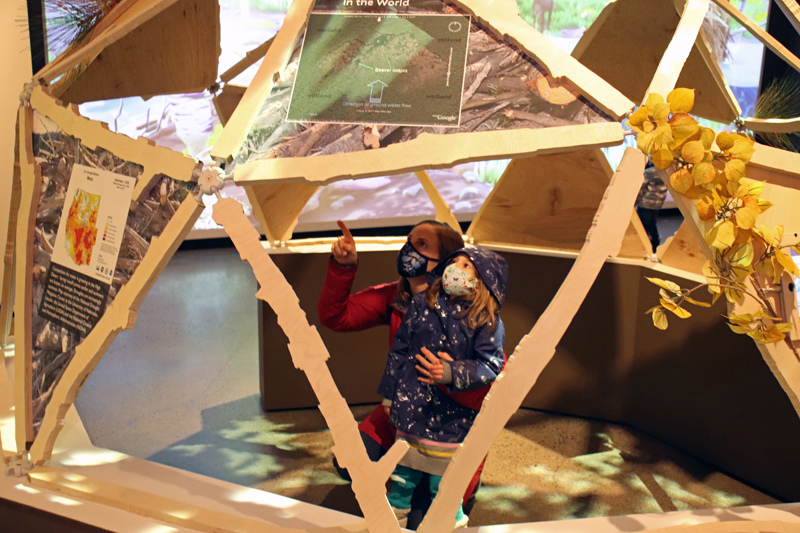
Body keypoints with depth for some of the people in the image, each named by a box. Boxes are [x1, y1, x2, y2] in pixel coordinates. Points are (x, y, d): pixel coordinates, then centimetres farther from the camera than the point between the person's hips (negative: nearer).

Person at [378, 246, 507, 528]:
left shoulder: (488, 322, -8)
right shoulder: (421, 304, 1)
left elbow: (490, 366, -14)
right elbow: (399, 349, 8)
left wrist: (452, 373, -30)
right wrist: (389, 394, 12)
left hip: (454, 417, -3)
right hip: (412, 407, 3)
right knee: (404, 477, 16)